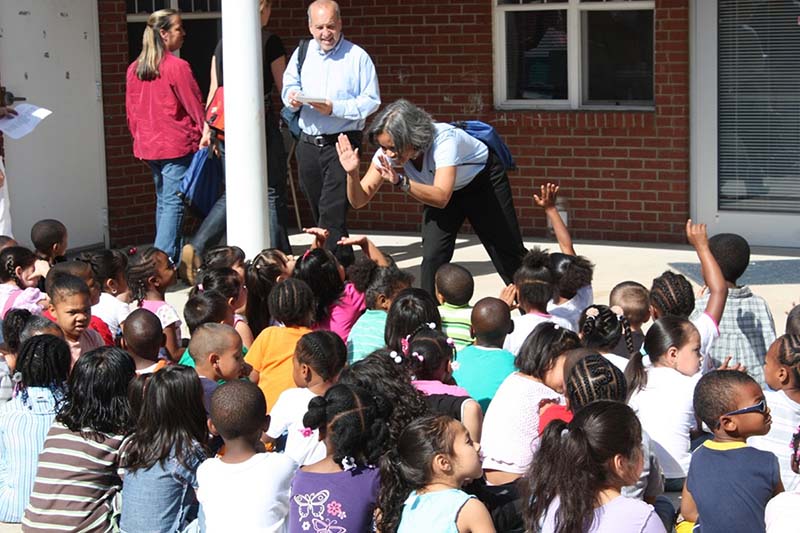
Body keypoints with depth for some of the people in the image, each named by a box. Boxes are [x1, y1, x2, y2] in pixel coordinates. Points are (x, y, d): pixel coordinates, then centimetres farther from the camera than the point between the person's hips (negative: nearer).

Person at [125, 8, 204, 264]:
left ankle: (166, 259, 18)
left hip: (148, 145, 7)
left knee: (163, 201, 15)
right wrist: (205, 134, 6)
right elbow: (195, 106, -7)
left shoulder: (134, 69, 7)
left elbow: (131, 111, 14)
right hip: (177, 145, -7)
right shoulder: (177, 67, -13)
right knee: (174, 202, -5)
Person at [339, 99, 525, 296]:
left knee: (506, 248, 7)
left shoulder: (443, 140, -42)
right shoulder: (387, 152, -26)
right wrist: (352, 173, -44)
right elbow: (359, 200, -25)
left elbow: (441, 198, -52)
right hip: (440, 190, 4)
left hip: (483, 178, -4)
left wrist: (401, 181, -63)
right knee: (432, 255, -13)